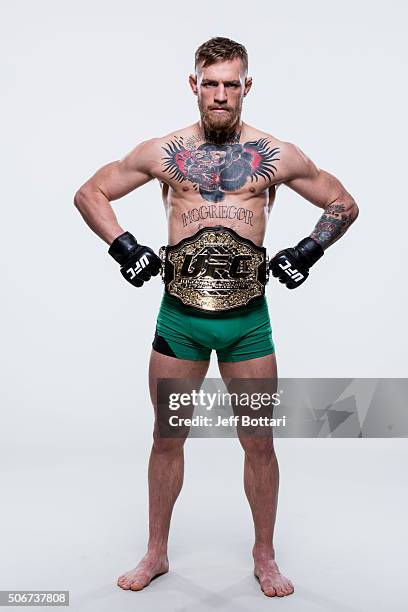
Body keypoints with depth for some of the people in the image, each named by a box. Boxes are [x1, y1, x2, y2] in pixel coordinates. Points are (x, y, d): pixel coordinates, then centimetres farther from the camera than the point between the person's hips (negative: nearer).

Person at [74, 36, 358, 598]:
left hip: (248, 319, 0)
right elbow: (89, 194, 12)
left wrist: (309, 250, -1)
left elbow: (344, 204, 13)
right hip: (179, 317, 1)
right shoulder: (163, 152, 4)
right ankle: (156, 554, 32)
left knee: (259, 443, 8)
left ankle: (265, 557, 31)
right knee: (167, 439, 12)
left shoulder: (277, 156, 2)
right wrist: (124, 246, -1)